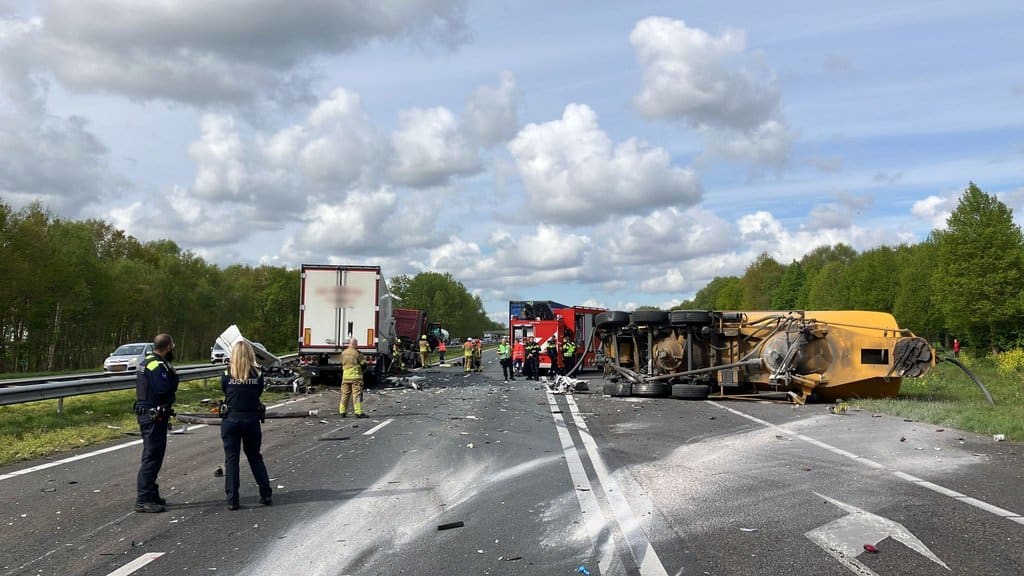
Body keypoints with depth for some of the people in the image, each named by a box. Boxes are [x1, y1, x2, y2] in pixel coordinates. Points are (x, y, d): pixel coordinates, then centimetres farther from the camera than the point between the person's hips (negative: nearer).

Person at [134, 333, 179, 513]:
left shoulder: (147, 362, 14)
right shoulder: (158, 366, -18)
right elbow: (165, 389, -27)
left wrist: (171, 375, 2)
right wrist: (173, 376, -10)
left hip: (146, 414, 11)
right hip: (154, 416, -11)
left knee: (152, 456, 18)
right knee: (152, 456, -8)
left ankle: (151, 495, 27)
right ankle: (143, 500, -7)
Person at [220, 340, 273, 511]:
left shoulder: (227, 375, -7)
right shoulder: (257, 375, -5)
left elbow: (224, 391, 8)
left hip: (231, 420, -1)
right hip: (251, 420, 2)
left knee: (231, 459, 7)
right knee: (255, 457, 17)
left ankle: (232, 500, 6)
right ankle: (266, 495, 18)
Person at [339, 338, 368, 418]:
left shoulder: (343, 353, 6)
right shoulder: (357, 353, -12)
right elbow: (364, 363, -9)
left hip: (345, 376, 5)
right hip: (356, 376, -5)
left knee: (345, 394, 11)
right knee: (357, 395, -4)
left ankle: (342, 412, 14)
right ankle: (358, 412, -6)